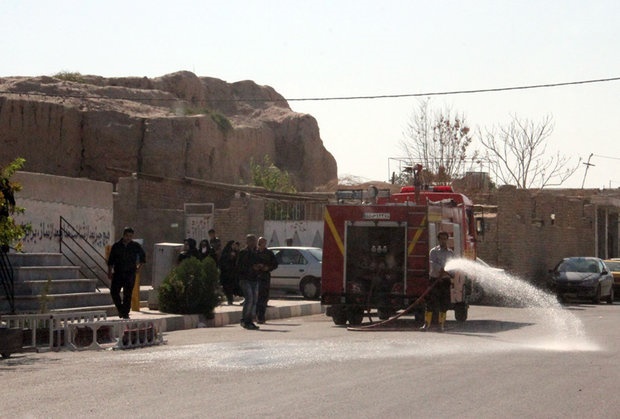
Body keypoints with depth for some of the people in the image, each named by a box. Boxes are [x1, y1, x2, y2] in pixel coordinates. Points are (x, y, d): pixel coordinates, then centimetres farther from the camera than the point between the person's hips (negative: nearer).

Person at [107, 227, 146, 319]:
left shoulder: (136, 246, 4)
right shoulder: (116, 246, 3)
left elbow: (143, 257, 19)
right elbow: (110, 261, 8)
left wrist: (139, 267, 11)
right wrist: (109, 272, 3)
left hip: (130, 274, -1)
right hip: (118, 273, 1)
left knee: (128, 294, -2)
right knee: (114, 292, -6)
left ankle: (125, 313, 6)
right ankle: (121, 309, 13)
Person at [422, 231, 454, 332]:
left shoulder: (450, 253, 14)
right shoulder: (434, 251, 4)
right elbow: (433, 263, -12)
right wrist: (442, 270, -28)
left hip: (445, 280, 3)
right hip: (435, 279, -3)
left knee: (444, 303, 2)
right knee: (431, 302, -5)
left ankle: (441, 324, 10)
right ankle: (427, 323, 0)